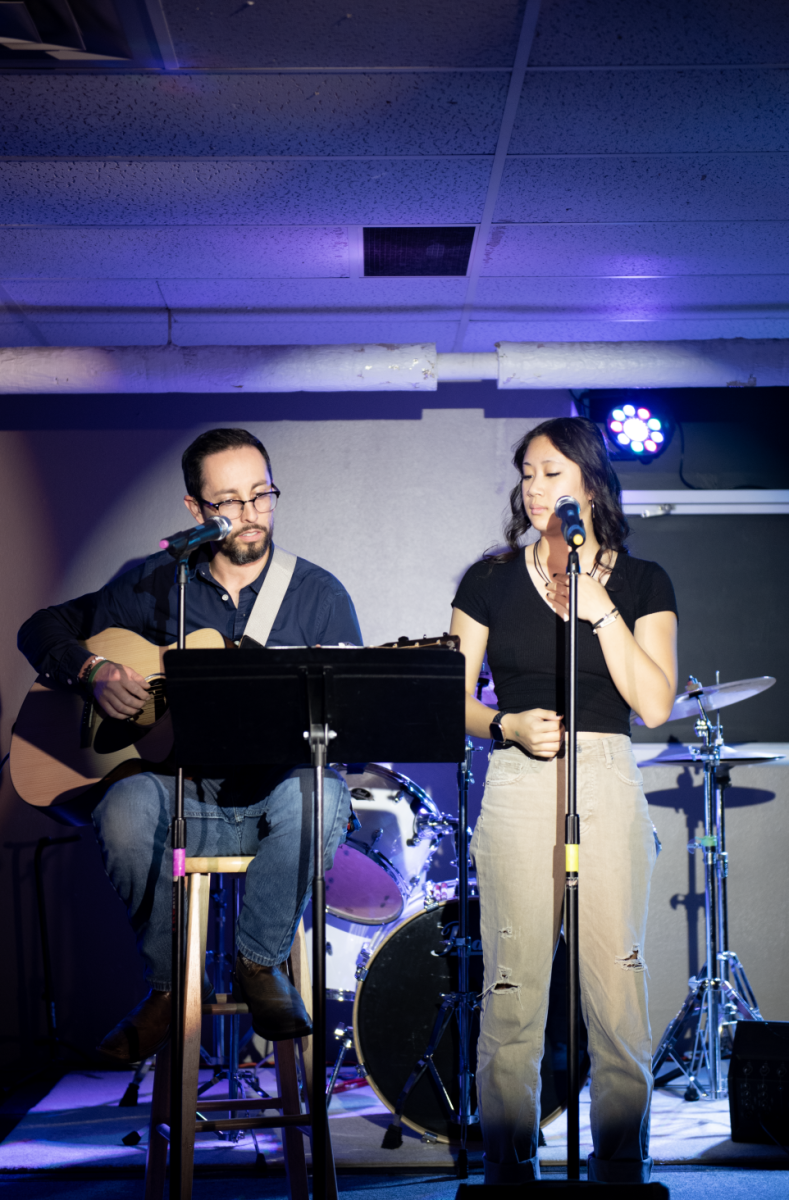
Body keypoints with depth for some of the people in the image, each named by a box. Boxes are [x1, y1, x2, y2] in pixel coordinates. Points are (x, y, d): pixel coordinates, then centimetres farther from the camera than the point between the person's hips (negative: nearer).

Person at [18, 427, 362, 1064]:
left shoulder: (318, 594, 4)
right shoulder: (157, 584, 7)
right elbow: (43, 628, 13)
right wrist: (93, 671, -8)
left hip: (275, 792, 0)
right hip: (180, 791, 1)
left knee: (321, 797, -35)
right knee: (126, 810, -34)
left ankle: (260, 961, -9)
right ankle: (169, 981, -9)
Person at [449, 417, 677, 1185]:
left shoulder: (642, 583, 7)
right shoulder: (490, 582, 7)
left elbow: (655, 704, -5)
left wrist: (599, 609, -10)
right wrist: (509, 726, -12)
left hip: (608, 784, 0)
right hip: (517, 785, 0)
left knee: (614, 980, -2)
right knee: (513, 983, -2)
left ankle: (622, 1164, 11)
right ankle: (509, 1163, 9)